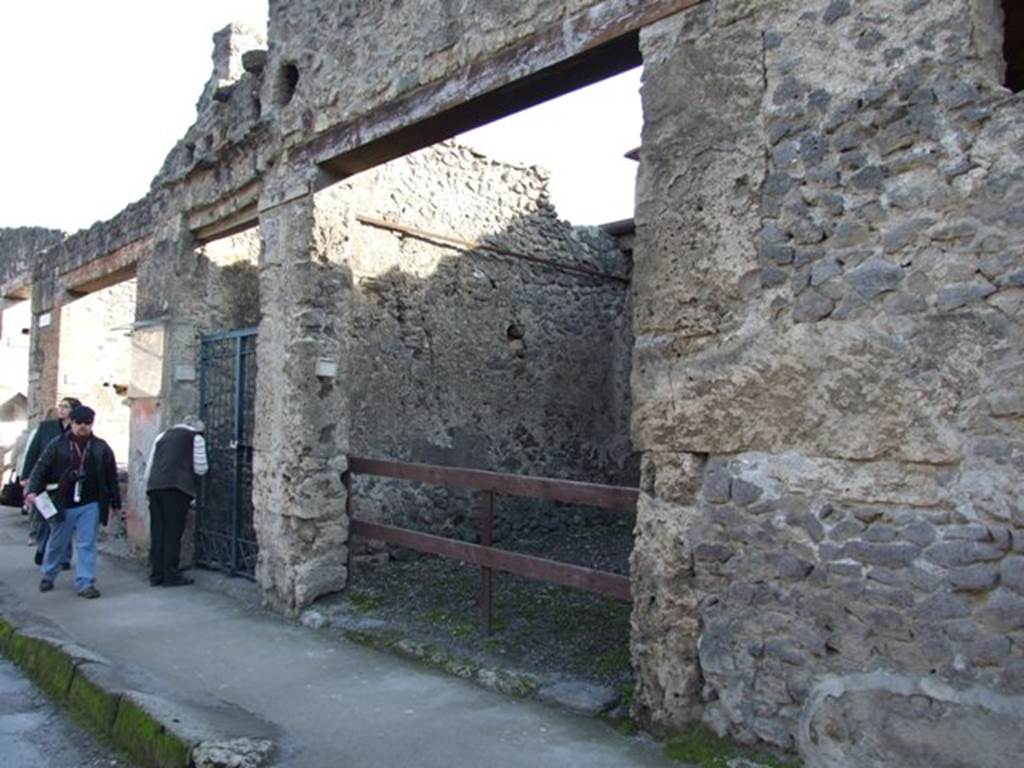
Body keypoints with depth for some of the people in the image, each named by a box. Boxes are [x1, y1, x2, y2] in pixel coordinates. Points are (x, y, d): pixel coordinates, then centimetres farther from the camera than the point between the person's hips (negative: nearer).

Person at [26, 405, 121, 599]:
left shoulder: (101, 448, 3)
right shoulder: (57, 445, 0)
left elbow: (111, 477, 7)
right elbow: (41, 468, -2)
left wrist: (115, 503, 8)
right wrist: (33, 490, -18)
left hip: (90, 505, 0)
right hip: (62, 504, 0)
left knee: (87, 545, -2)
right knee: (56, 544, 15)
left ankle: (85, 583, 2)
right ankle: (48, 576, 37)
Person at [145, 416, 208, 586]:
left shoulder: (162, 436, 25)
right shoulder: (196, 437, 9)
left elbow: (149, 466, 22)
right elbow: (200, 469, 6)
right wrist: (204, 467, 27)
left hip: (154, 487, 5)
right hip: (176, 488, -5)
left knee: (157, 532, 8)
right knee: (173, 531, -2)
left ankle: (156, 575, 12)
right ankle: (171, 575, 1)